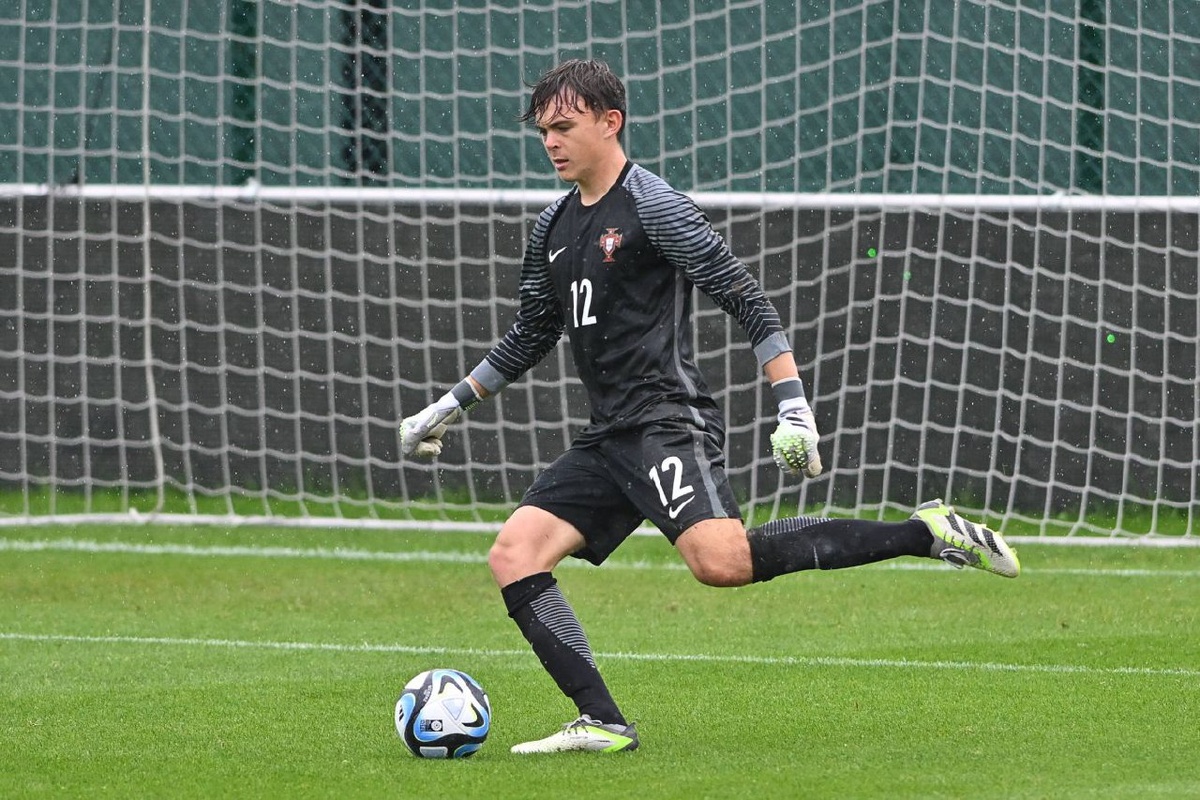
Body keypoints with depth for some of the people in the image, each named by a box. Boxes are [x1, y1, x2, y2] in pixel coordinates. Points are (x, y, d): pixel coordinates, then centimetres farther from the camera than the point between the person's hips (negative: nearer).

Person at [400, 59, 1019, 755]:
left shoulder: (654, 207, -7)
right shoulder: (553, 230, 18)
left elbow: (747, 300, -11)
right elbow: (530, 337, 32)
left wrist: (794, 406, -19)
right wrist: (452, 406, 34)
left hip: (669, 422, -9)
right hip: (609, 438, 9)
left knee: (721, 559, -30)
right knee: (513, 555, -3)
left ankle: (927, 533, -22)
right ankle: (603, 724, -7)